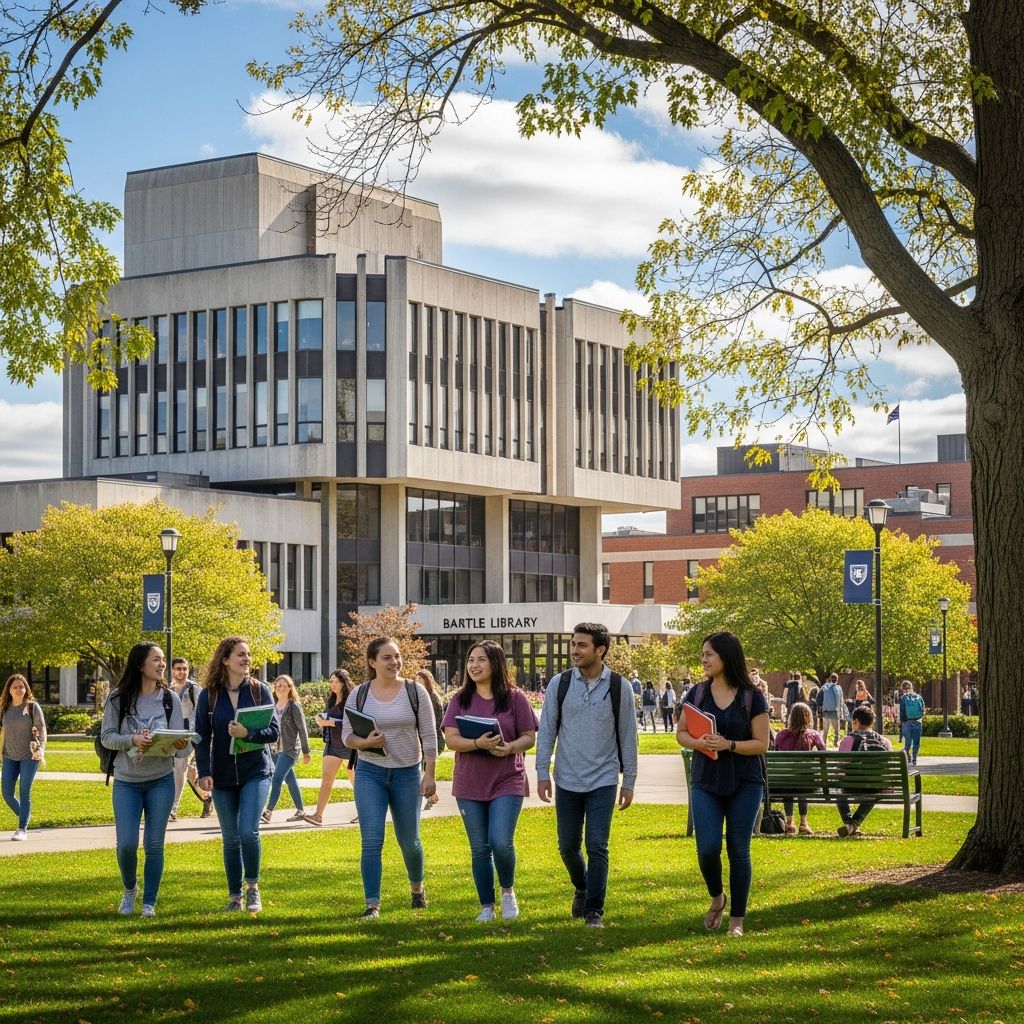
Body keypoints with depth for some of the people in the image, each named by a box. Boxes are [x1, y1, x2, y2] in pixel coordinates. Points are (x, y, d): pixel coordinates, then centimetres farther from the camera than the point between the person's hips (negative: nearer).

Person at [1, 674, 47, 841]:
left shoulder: (33, 706, -4)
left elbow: (41, 728, -7)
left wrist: (41, 749, -22)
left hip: (29, 756, -4)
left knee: (24, 793, -5)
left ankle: (22, 829, 2)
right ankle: (24, 817, 27)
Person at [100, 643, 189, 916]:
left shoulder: (170, 699, 0)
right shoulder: (118, 699, -5)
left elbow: (178, 740, -1)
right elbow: (106, 736, -5)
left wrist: (181, 746, -24)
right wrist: (133, 740, -22)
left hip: (161, 781, 1)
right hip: (126, 782, -1)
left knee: (154, 844, 2)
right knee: (126, 843, -7)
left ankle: (149, 902, 13)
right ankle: (130, 889, 22)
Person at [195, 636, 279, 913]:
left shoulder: (260, 690, -1)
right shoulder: (209, 695, 0)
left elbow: (274, 732, -4)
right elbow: (202, 737, 1)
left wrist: (248, 734, -22)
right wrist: (204, 772, -9)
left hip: (255, 772, -1)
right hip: (223, 776, 2)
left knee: (248, 831, -15)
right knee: (230, 839, 6)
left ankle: (253, 887, 5)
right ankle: (235, 896, 18)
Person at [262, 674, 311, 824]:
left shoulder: (294, 706, -7)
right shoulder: (273, 706, 11)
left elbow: (302, 729, -6)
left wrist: (306, 752, -6)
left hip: (289, 749, -7)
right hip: (275, 748, 7)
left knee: (277, 778, -15)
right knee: (290, 779, 12)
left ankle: (268, 812, -18)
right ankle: (300, 811, 21)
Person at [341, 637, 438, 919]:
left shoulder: (415, 692, -3)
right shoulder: (359, 694, -1)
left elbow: (429, 736, -1)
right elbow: (346, 735, 3)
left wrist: (429, 774, -6)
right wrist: (365, 742, -18)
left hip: (408, 774, 0)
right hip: (370, 773, 0)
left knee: (409, 841, 11)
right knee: (371, 841, -9)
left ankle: (417, 886, 38)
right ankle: (372, 903, -3)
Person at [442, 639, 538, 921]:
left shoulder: (515, 697, -1)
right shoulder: (460, 700, 5)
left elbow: (530, 737, 1)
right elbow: (451, 739, -3)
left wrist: (510, 748, -21)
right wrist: (478, 743, -22)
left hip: (507, 782, -2)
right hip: (469, 785, 3)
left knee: (501, 843, -14)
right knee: (479, 849, 7)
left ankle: (508, 891, 14)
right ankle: (486, 907, 19)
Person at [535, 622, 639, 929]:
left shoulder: (619, 687, -3)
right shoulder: (560, 684, -1)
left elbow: (628, 737, 2)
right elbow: (546, 730, 3)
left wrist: (629, 782, 2)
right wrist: (542, 773, -3)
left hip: (603, 780, -2)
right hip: (567, 780, 2)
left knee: (597, 846, -7)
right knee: (568, 846, 10)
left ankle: (594, 910, 3)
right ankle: (582, 889, 37)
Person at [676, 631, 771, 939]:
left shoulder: (751, 698, -5)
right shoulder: (697, 693, 3)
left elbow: (761, 744, -6)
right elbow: (681, 733, 8)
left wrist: (729, 745, -21)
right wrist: (698, 743, -14)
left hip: (744, 784, -2)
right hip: (705, 782, 2)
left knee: (738, 850, 3)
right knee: (708, 848, -7)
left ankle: (737, 919, 14)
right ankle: (717, 899, 23)